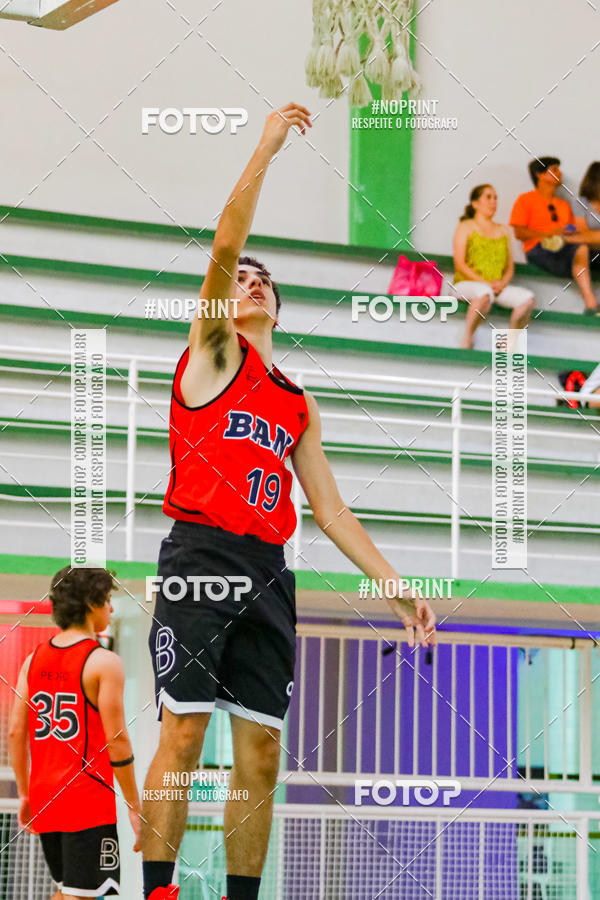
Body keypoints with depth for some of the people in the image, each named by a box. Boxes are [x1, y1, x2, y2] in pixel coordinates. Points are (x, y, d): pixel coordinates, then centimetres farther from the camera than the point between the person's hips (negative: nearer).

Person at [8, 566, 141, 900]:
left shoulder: (34, 659, 9)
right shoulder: (104, 662, -10)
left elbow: (16, 731, 8)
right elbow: (117, 740, -13)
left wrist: (25, 794, 17)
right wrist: (134, 806, -6)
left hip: (44, 797, 7)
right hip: (89, 799, -7)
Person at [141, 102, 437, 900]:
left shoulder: (299, 407, 23)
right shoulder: (213, 353, 8)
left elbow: (330, 508, 22)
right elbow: (224, 246, -6)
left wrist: (395, 586, 16)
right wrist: (266, 148, -8)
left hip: (267, 569, 6)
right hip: (202, 556, -5)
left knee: (261, 754, 2)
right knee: (183, 735, -11)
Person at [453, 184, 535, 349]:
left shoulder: (504, 231, 22)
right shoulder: (465, 227, 7)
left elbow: (510, 266, 18)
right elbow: (460, 264, -3)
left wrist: (502, 282, -5)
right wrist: (485, 282, -14)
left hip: (498, 287, 5)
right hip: (467, 284, -5)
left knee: (527, 298, -24)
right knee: (485, 294, -41)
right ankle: (467, 340, -26)